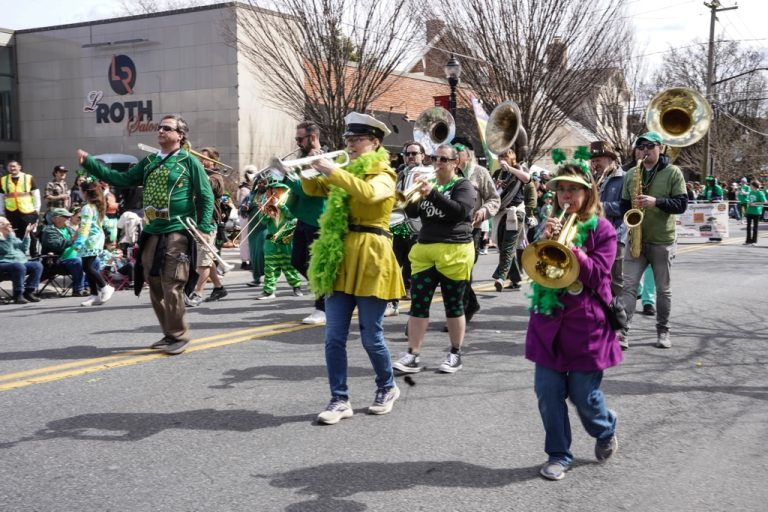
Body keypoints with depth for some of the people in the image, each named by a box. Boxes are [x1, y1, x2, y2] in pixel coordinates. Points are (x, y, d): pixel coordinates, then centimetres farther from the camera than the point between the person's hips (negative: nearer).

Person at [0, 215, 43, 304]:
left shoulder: (11, 236, 22)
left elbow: (24, 248, 14)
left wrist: (27, 233, 6)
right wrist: (9, 233, -20)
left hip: (21, 262, 8)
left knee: (37, 265, -16)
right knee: (19, 266, -38)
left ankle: (28, 292, -15)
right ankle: (18, 295, -30)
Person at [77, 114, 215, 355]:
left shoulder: (189, 162, -2)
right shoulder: (149, 162, 16)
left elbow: (206, 197, -5)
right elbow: (121, 179, 14)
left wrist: (204, 229, -15)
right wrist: (89, 162, 8)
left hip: (177, 233, -7)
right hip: (151, 232, 7)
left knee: (171, 287, -9)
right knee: (155, 287, 10)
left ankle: (179, 336, 4)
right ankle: (170, 334, 22)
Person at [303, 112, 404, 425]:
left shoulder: (383, 176, -4)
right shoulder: (345, 173, 19)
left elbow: (368, 193, -26)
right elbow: (313, 189, 16)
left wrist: (331, 171, -28)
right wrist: (308, 169, -3)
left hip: (370, 259, -6)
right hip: (340, 261, 6)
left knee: (371, 337, 2)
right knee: (334, 337, 1)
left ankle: (387, 388, 25)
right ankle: (340, 400, 10)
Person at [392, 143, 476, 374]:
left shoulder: (463, 185, 0)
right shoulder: (429, 183, 13)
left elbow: (460, 211, -18)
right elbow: (411, 212, 4)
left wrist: (432, 194, -26)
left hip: (454, 251, -4)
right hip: (424, 249, 4)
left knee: (453, 304, 4)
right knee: (418, 303, -2)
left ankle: (455, 355, 16)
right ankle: (413, 356, 1)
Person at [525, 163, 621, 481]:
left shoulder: (601, 228, -3)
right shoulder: (550, 225, 8)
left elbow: (597, 274, -11)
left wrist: (571, 247, -23)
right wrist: (544, 240, -14)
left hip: (586, 321, -3)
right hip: (549, 318, 4)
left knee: (583, 394, 2)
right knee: (547, 391, 2)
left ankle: (606, 431, 34)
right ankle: (558, 454, 17)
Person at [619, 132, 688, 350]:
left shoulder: (673, 172, -2)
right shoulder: (631, 173, 8)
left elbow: (682, 203, -7)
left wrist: (656, 202, -21)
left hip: (662, 241, -2)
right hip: (636, 239, 2)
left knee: (663, 289, 8)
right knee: (628, 286, -6)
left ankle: (663, 331, 22)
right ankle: (623, 331, -8)